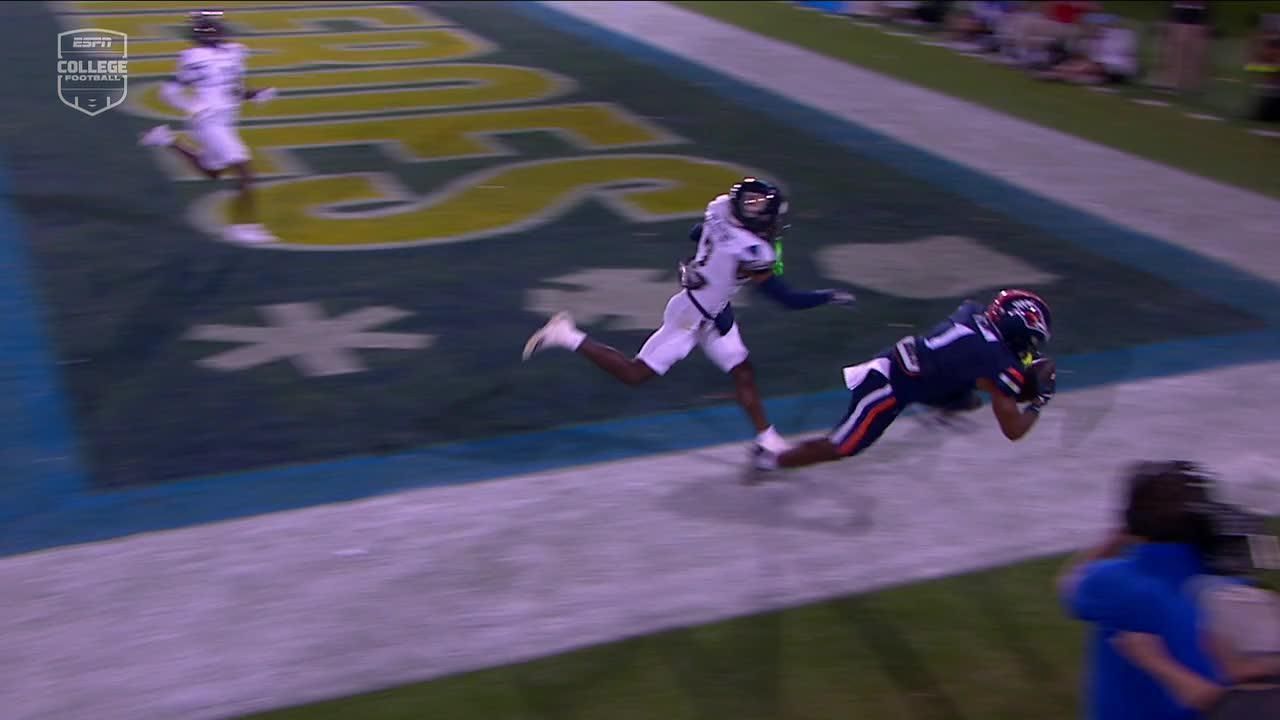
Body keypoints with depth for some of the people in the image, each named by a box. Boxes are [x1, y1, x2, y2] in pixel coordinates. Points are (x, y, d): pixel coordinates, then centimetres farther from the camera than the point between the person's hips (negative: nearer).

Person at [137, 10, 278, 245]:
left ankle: (168, 141, 29)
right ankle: (242, 226, -4)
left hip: (224, 124, 9)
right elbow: (169, 91, -11)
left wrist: (256, 94, 2)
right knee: (245, 174, -12)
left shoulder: (232, 52, 7)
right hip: (210, 124, -9)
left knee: (211, 173, 24)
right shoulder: (197, 59, -16)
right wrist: (196, 110, -20)